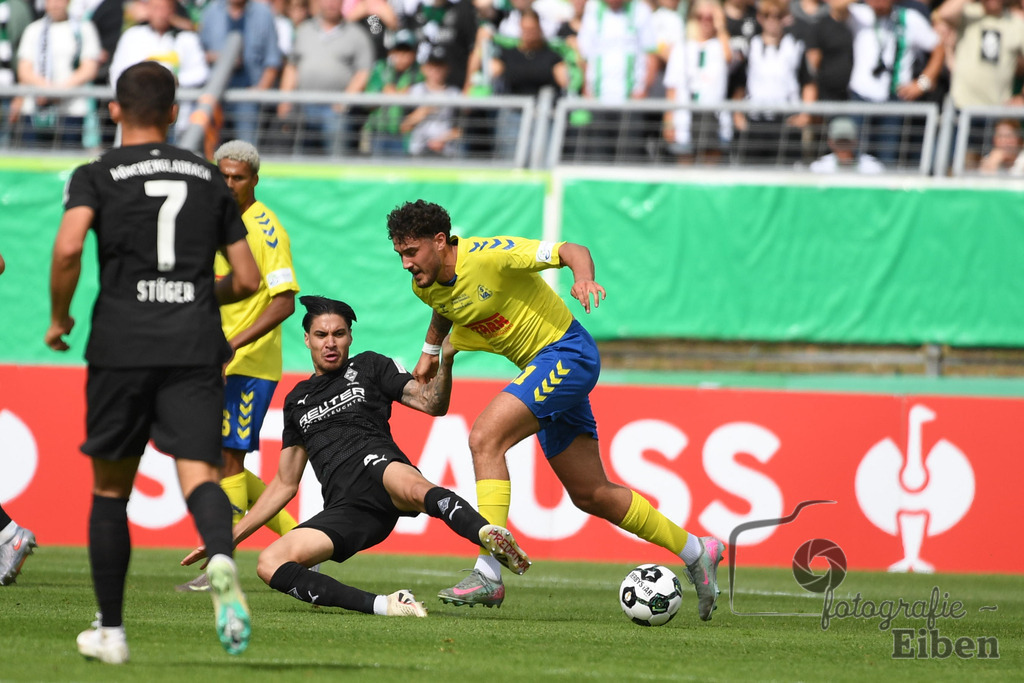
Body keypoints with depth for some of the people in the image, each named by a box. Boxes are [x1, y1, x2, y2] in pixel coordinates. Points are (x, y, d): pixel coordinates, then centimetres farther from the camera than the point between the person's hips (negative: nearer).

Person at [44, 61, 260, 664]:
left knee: (111, 489, 13)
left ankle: (110, 632, 17)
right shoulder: (209, 178, 14)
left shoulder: (97, 176, 4)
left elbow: (68, 247, -15)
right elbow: (248, 279, 13)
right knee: (198, 472, -9)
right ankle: (222, 559, -43)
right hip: (196, 346, 1)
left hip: (121, 347, -1)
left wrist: (59, 317, 1)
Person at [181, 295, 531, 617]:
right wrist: (230, 536, 28)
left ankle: (490, 537, -66)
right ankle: (382, 605, -36)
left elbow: (432, 404, 7)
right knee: (269, 564, -23)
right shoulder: (297, 399, 28)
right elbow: (285, 484, 32)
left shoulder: (368, 367, 19)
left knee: (411, 487, -42)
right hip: (345, 508, 4)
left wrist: (446, 359, -12)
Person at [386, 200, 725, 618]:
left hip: (568, 353, -9)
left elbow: (571, 251, -22)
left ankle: (488, 575, -26)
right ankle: (695, 551, 28)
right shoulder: (426, 286, 2)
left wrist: (584, 280, -40)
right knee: (589, 495, 12)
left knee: (484, 439, -25)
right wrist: (430, 351, 25)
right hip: (541, 368, 9)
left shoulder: (488, 255, -22)